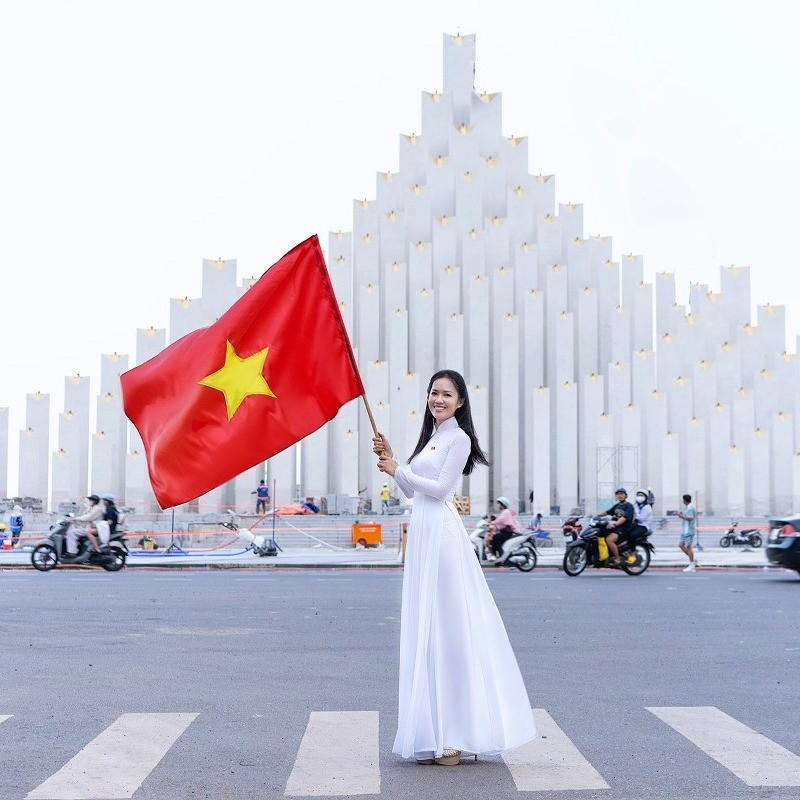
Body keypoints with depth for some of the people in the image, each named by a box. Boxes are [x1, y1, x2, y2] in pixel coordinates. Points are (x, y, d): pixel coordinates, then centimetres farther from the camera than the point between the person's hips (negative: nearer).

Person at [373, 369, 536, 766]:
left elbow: (441, 488, -13)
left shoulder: (458, 438, -6)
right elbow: (411, 490, 19)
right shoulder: (430, 437, 19)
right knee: (426, 626, 9)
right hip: (422, 533, 9)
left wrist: (398, 470, -6)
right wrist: (388, 458, 8)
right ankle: (436, 730, 15)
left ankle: (455, 731, 0)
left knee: (447, 624, -6)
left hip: (441, 533, -9)